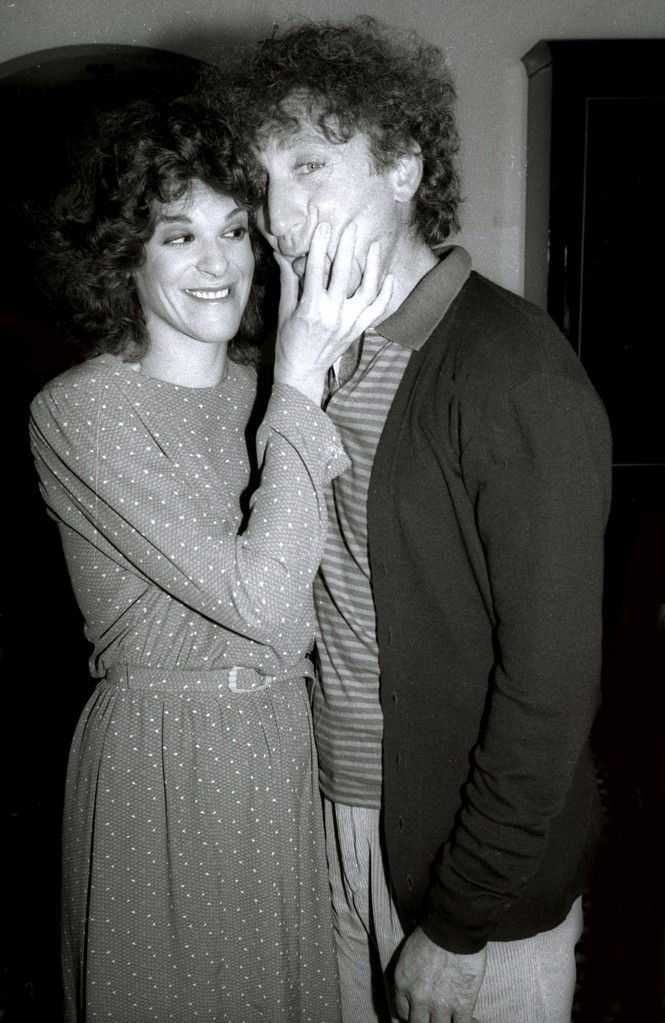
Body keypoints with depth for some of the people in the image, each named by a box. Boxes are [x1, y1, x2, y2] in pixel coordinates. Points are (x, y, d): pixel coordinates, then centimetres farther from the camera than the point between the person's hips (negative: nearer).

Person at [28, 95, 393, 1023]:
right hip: (162, 764, -5)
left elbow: (318, 593, -1)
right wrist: (301, 384, -22)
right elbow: (256, 598, -24)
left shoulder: (259, 390, 4)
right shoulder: (78, 410, -16)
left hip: (288, 739, 6)